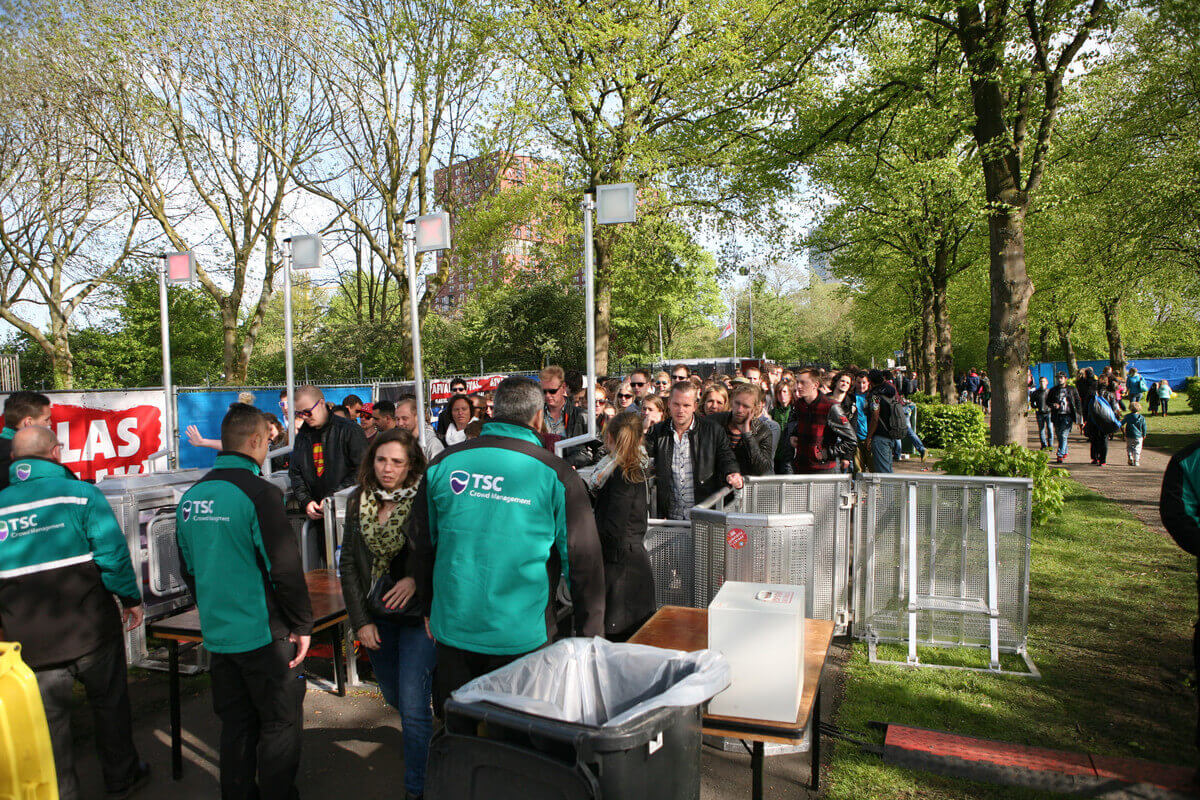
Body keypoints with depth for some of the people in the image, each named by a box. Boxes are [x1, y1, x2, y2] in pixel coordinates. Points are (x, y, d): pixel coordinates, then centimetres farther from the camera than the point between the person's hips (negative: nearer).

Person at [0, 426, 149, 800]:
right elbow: (113, 554, -15)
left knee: (48, 724, 14)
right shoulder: (81, 494, -11)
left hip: (31, 643, 2)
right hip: (93, 629, -2)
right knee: (110, 705, 17)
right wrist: (132, 599, -1)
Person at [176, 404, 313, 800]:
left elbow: (188, 568, 15)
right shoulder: (260, 493, -18)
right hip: (264, 634, -7)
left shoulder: (190, 497, 5)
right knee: (280, 726, 7)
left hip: (217, 633, 7)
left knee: (236, 724, 19)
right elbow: (285, 570, -19)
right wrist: (302, 625, -8)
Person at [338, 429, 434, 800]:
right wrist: (361, 620, 0)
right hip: (375, 618, 6)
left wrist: (416, 578, -24)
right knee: (393, 696, 22)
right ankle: (420, 729, 52)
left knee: (414, 708, -5)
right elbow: (349, 564, 4)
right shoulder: (358, 503, 1)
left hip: (417, 616, -5)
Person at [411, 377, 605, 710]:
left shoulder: (443, 465, 0)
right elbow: (583, 560, -6)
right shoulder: (555, 474, -10)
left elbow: (421, 546, 10)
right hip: (523, 637, -2)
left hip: (453, 630, 3)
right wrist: (590, 637, 5)